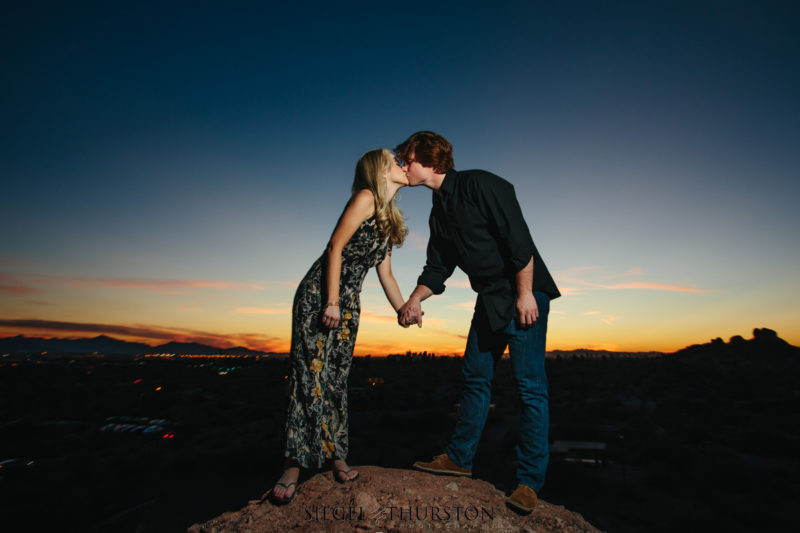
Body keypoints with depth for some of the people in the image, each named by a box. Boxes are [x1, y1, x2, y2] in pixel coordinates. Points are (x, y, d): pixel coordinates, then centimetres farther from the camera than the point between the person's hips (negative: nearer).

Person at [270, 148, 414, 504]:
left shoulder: (390, 219, 17)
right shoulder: (366, 198, -7)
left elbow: (386, 274, 16)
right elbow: (335, 247, -14)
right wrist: (332, 302, -20)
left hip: (348, 302, 7)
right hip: (318, 294, -7)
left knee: (337, 378, 9)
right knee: (310, 374, -7)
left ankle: (335, 456, 18)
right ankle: (294, 466, 2)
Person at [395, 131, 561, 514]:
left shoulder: (480, 185, -12)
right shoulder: (438, 212, 12)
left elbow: (519, 238, -18)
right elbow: (437, 267, 13)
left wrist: (525, 294, -20)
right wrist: (415, 299, -1)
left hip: (524, 295, -8)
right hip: (490, 300, 8)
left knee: (529, 385, -3)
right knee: (475, 376, 11)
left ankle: (530, 481, 8)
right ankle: (459, 457, 24)